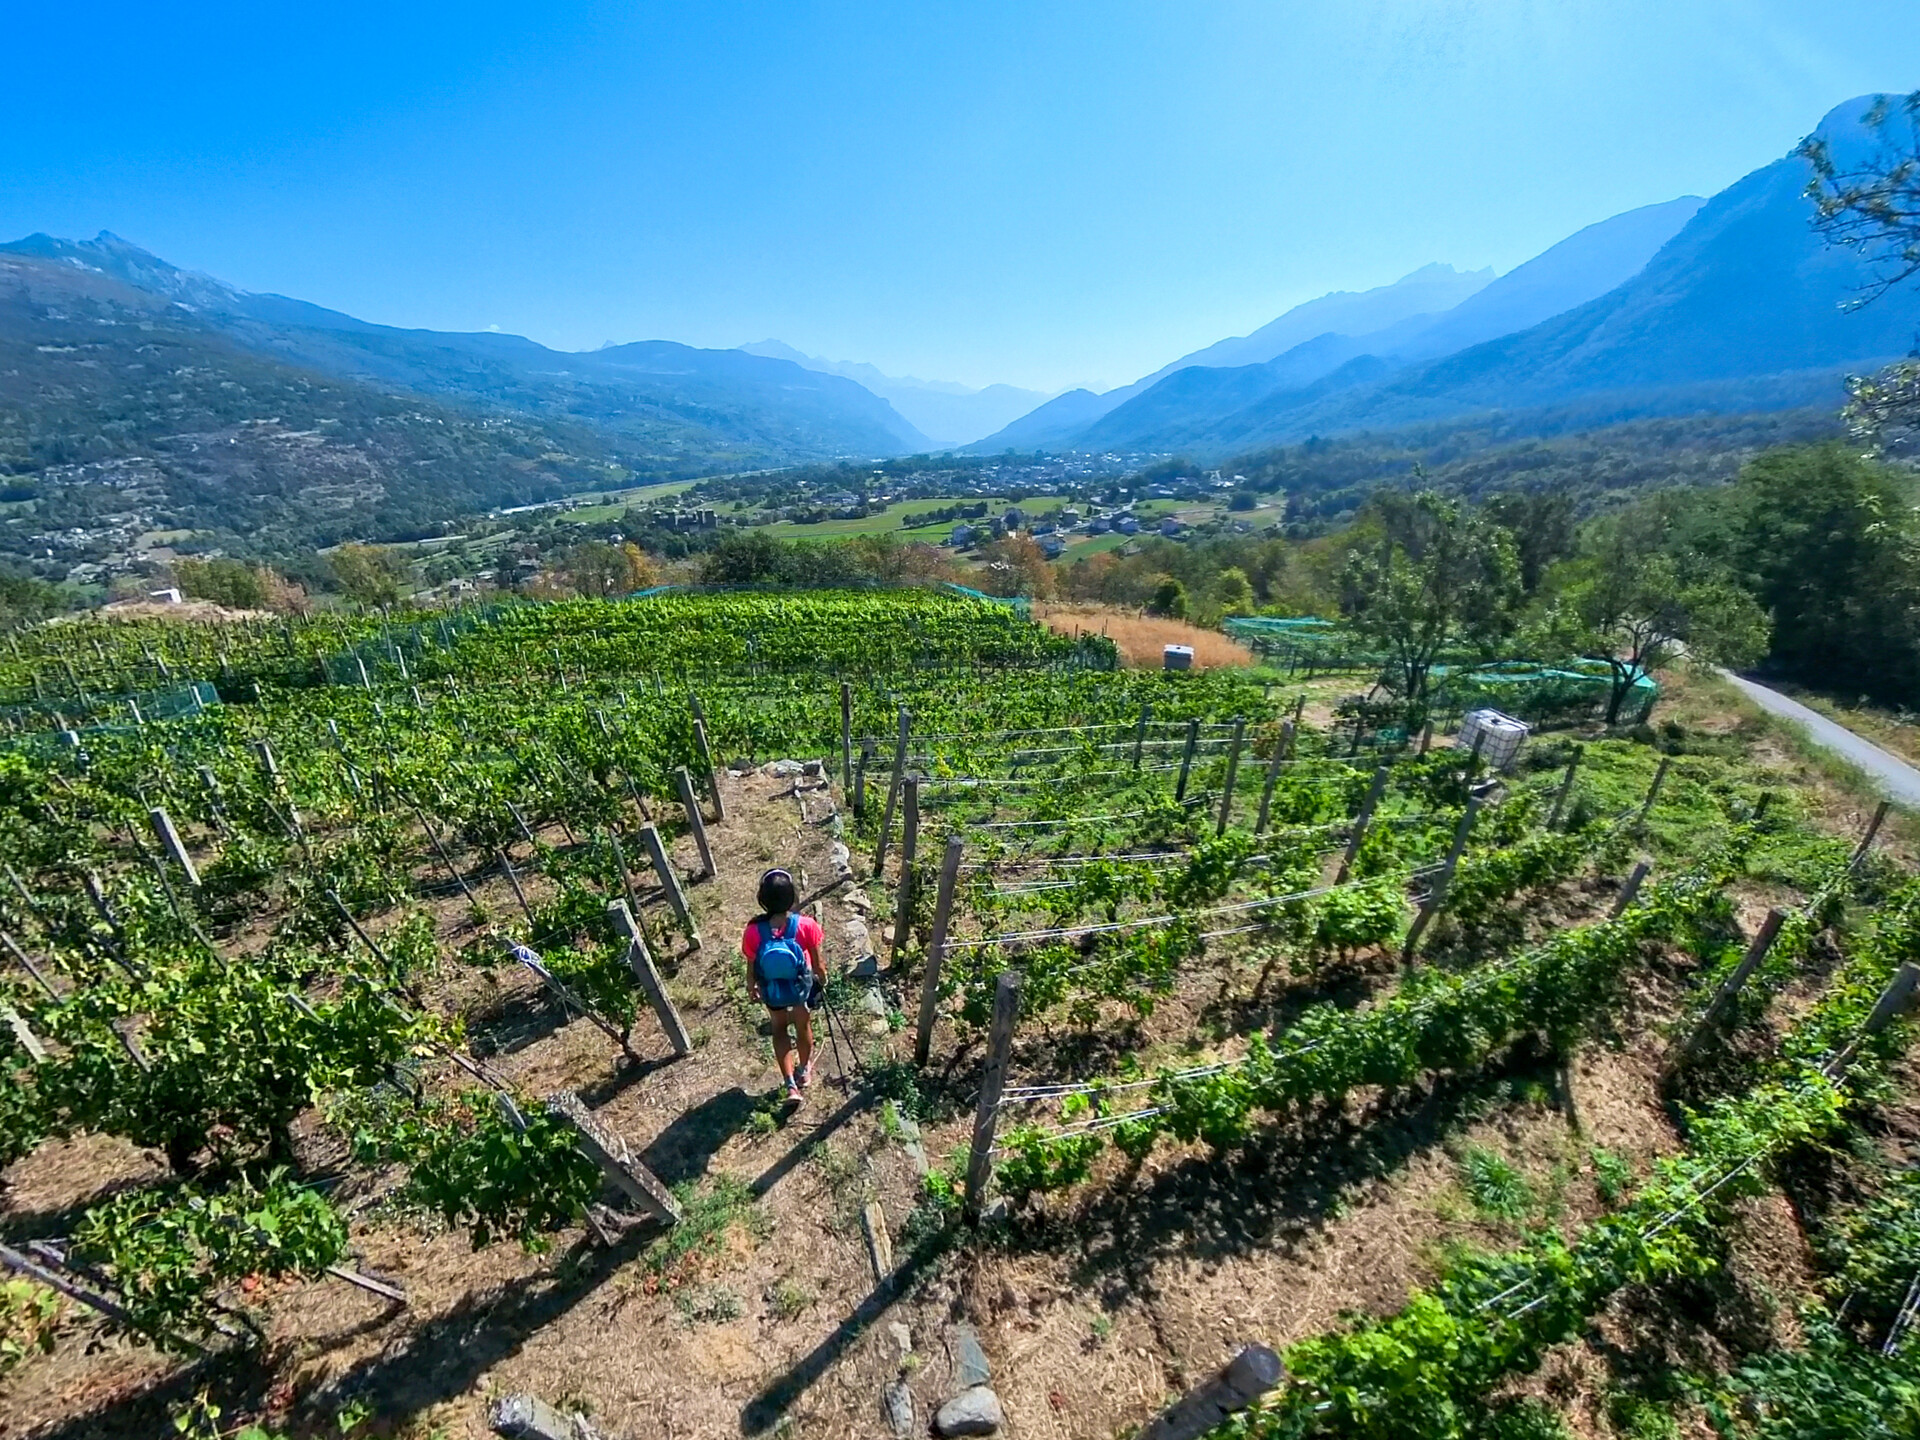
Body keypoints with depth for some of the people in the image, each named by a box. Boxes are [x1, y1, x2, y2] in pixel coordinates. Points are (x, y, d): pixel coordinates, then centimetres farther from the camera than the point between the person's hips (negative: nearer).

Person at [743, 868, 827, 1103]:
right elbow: (817, 961, -15)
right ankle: (804, 1070, 53)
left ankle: (791, 1085, 30)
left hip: (771, 990, 0)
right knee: (803, 1026, 28)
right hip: (802, 986, 0)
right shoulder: (806, 925, -31)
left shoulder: (754, 931, -30)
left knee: (779, 1028, 28)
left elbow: (752, 967, -12)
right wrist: (822, 976, 8)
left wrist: (751, 986, 10)